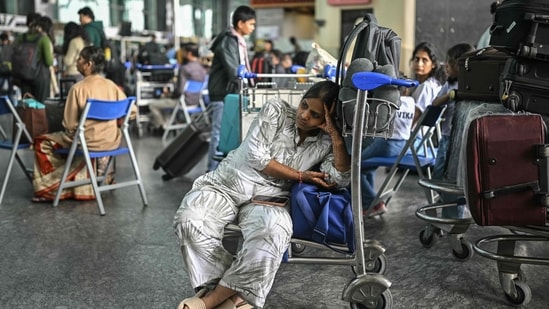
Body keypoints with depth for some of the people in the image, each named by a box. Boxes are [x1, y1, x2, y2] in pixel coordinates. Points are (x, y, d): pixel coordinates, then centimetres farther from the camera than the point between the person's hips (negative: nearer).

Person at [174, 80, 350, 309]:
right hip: (229, 183, 0)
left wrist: (335, 134, -12)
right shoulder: (277, 109, 0)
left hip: (268, 197, 0)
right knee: (190, 220, -31)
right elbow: (257, 156, -7)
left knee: (271, 233, -37)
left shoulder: (325, 143, 6)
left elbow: (342, 179, -7)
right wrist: (301, 175, -5)